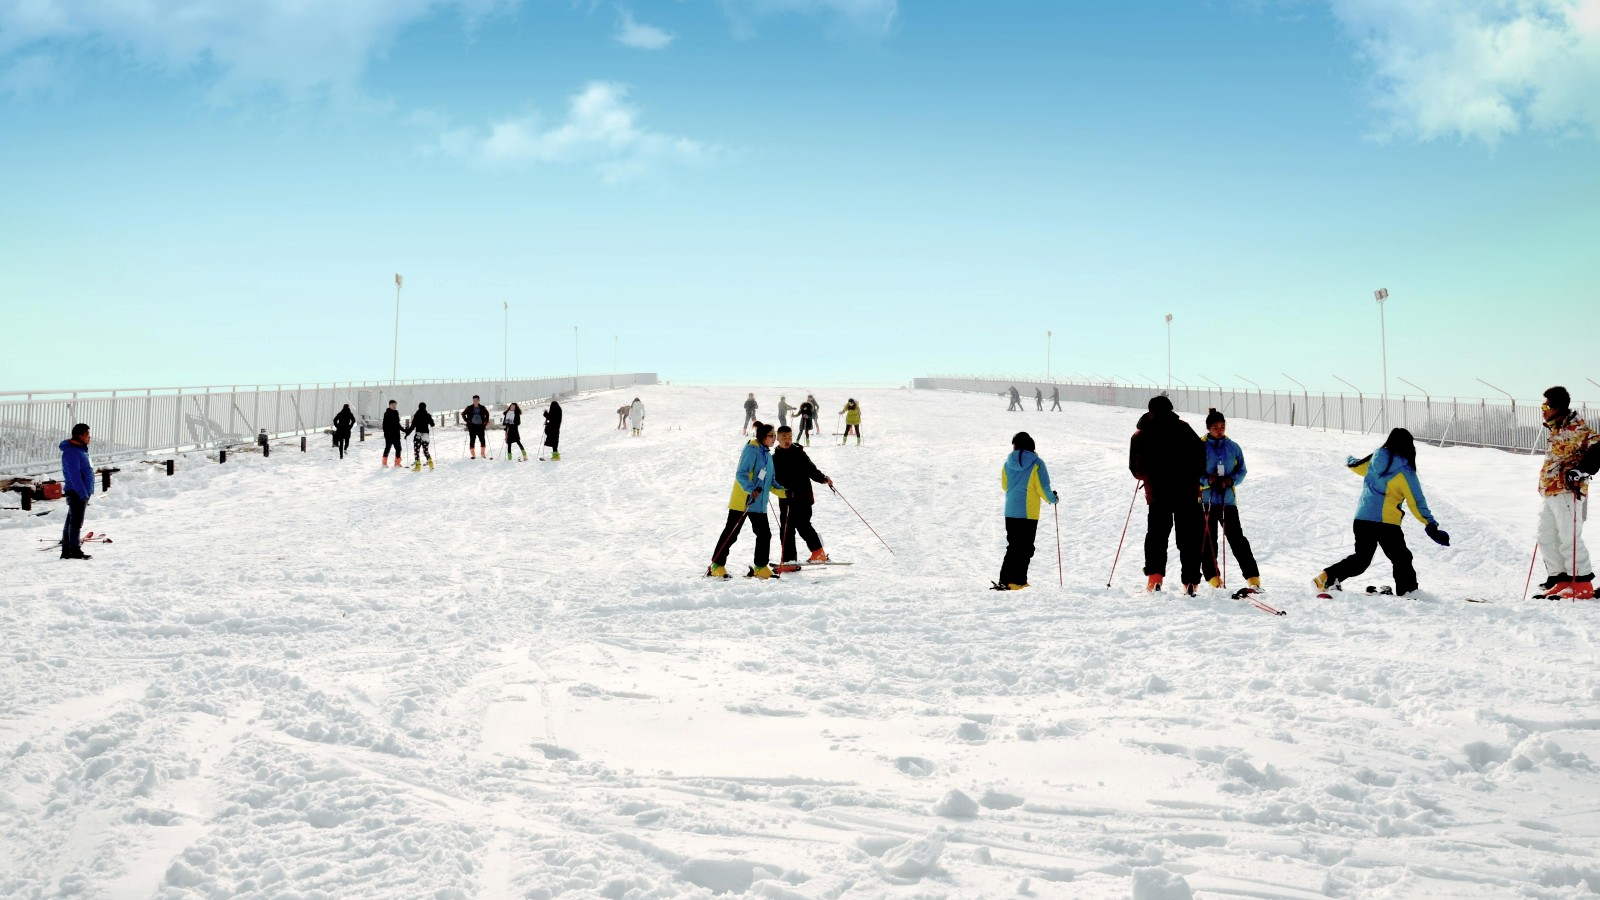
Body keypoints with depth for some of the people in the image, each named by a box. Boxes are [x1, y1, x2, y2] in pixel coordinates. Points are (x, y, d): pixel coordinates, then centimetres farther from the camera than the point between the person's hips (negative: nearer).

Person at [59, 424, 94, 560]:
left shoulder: (81, 449, 16)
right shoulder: (72, 452, -15)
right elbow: (74, 475, -21)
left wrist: (87, 493, 22)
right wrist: (83, 494, -23)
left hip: (82, 492, 10)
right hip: (77, 492, -10)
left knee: (71, 522, 12)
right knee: (76, 522, -6)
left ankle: (66, 551, 17)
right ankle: (74, 550, -3)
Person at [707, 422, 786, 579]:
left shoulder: (767, 454, 17)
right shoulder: (752, 450, -11)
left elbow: (771, 482, 21)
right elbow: (741, 474, -20)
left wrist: (785, 492, 9)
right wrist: (751, 490, -32)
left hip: (759, 504, 8)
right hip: (742, 501, -8)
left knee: (765, 534, 6)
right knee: (731, 533, -3)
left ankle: (760, 568, 17)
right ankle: (717, 566, 4)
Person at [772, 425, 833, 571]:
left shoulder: (798, 453, -1)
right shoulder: (775, 458, 12)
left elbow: (811, 470, -5)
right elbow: (772, 479, 20)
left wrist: (823, 479, -18)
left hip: (802, 497, -5)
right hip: (786, 499, 5)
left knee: (802, 524, -14)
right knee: (786, 529, 3)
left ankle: (818, 552, 0)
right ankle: (788, 560, 9)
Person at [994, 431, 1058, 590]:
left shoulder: (1008, 463, 3)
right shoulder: (1036, 463, -9)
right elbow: (1043, 488, -9)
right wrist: (1052, 499, 10)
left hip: (1010, 511, 4)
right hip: (1028, 512, -4)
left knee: (1013, 546, 13)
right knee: (1025, 548, 3)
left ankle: (1005, 580, 7)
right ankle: (1018, 581, 1)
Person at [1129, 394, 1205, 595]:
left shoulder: (1140, 435, 7)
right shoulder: (1183, 428, 4)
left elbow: (1135, 468, 7)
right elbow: (1200, 455, -2)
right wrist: (1193, 478, 11)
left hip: (1157, 494, 1)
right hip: (1187, 493, 0)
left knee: (1157, 535, 8)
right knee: (1189, 537, 5)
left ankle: (1155, 576, -10)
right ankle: (1191, 581, 1)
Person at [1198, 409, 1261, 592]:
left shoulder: (1233, 447, 7)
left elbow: (1242, 470, 12)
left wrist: (1232, 480, -8)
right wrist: (1206, 480, -16)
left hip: (1228, 499, 1)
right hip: (1206, 499, -1)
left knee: (1237, 538, -4)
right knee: (1208, 540, 2)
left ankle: (1252, 576, -4)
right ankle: (1212, 576, 10)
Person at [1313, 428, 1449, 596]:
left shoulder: (1374, 460, 5)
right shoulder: (1405, 471, -11)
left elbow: (1356, 466, 27)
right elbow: (1417, 501, -12)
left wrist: (1349, 461, 50)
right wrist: (1431, 524, -9)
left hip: (1361, 518, 6)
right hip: (1386, 522, -6)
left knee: (1361, 558, 16)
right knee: (1402, 559, 6)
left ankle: (1328, 576, 6)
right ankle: (1408, 590, 0)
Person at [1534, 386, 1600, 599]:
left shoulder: (1576, 428, -11)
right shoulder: (1557, 430, 18)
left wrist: (1581, 471, -24)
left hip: (1567, 491, -10)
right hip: (1548, 492, 10)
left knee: (1568, 539, -9)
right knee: (1546, 538, 11)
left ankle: (1582, 583, -2)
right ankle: (1558, 578, 18)